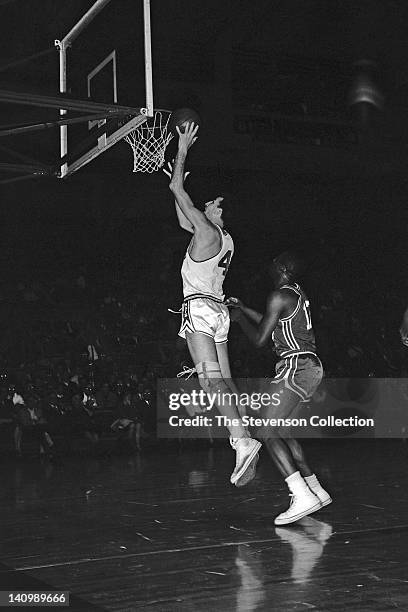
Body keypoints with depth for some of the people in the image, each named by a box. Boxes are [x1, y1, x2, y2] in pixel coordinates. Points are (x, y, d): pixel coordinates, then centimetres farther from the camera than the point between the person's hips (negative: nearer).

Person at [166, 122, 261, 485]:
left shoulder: (207, 232, -7)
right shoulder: (226, 239, 17)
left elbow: (177, 189, -4)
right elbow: (183, 220, 31)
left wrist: (183, 150, 6)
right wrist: (181, 162, 33)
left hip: (200, 306, -9)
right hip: (218, 309, 9)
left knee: (211, 379, -18)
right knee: (224, 380, 6)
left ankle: (242, 440, -30)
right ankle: (241, 442, 3)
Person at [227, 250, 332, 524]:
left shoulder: (280, 297, -13)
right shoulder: (297, 292, 17)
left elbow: (259, 338, -10)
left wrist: (239, 317, 6)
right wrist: (244, 308, 34)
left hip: (297, 367, -10)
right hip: (311, 366, 10)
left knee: (268, 431, -12)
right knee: (280, 429, 17)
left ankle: (303, 498, -21)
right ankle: (316, 491, 18)